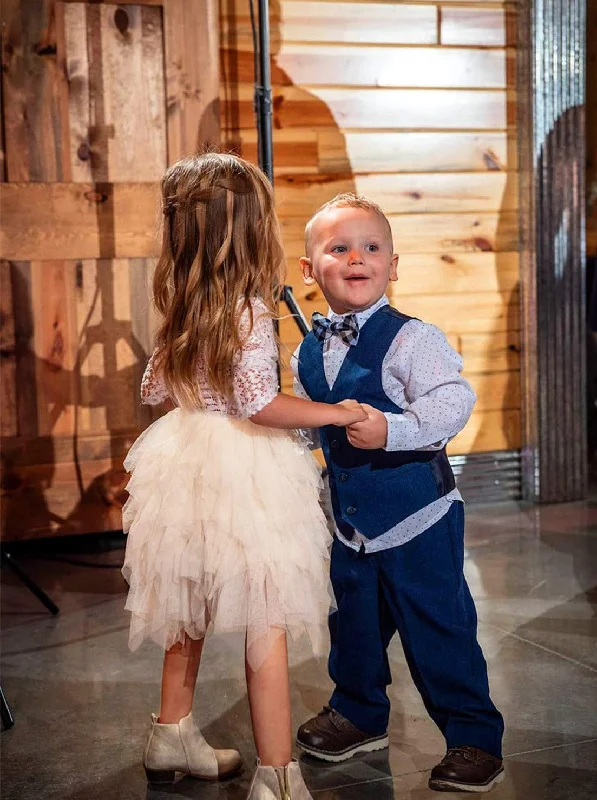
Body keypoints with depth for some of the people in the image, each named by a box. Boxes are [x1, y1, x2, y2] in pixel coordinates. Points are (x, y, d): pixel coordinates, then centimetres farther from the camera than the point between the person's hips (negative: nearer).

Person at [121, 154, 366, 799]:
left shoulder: (182, 309, 4)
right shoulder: (249, 309, -18)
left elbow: (154, 391, 13)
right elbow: (260, 404, -25)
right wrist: (338, 413, -16)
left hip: (187, 458, 8)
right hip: (242, 473, -8)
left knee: (192, 607, 22)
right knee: (265, 623, -1)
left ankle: (173, 734, 38)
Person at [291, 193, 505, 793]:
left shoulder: (411, 339, -16)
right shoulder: (307, 351, 4)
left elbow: (453, 401, -26)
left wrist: (392, 430, -35)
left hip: (418, 517, -6)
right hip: (350, 519, 6)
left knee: (437, 628, 1)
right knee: (354, 623, 20)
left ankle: (474, 737, 17)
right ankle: (358, 713, 42)